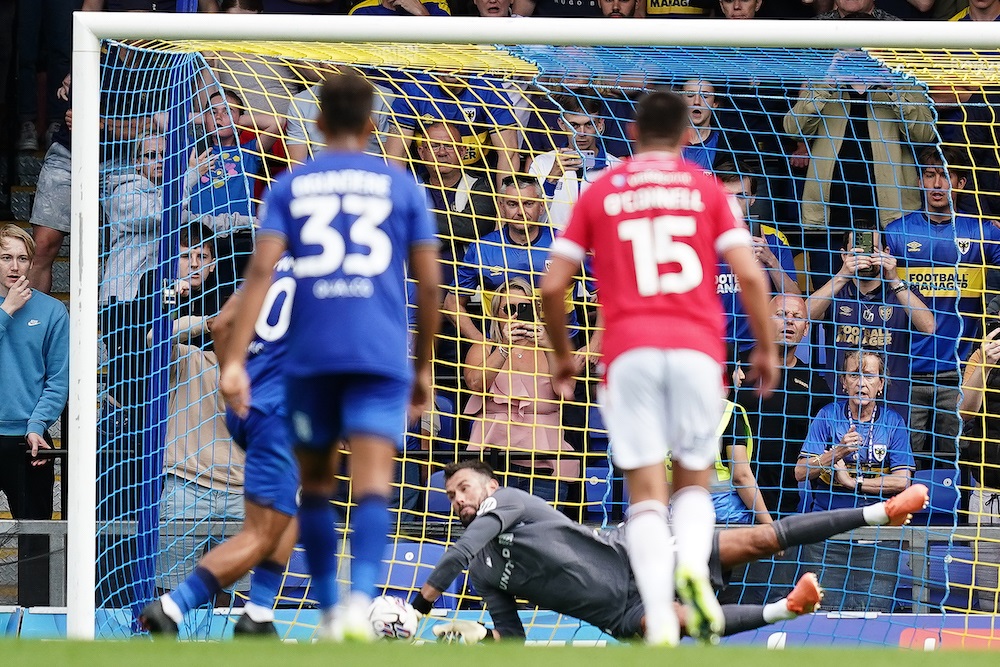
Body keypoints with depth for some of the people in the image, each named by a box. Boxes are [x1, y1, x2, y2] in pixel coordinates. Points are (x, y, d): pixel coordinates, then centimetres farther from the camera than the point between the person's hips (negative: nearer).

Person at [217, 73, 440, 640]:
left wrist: (235, 360, -7)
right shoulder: (402, 185, 10)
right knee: (372, 486, -11)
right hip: (382, 354, -1)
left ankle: (328, 612, 22)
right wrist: (425, 366, 18)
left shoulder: (290, 186, 10)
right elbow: (429, 282, 7)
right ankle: (360, 600, -33)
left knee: (317, 482, 19)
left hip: (310, 354, 1)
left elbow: (261, 271, -2)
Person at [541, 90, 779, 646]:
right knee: (694, 479, 16)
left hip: (630, 351, 0)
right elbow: (750, 275, 0)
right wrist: (766, 349, 11)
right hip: (697, 349, 0)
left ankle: (660, 622, -18)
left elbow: (553, 287, 9)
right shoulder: (707, 189, 11)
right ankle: (693, 564, -16)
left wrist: (563, 355, 23)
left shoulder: (599, 194, 13)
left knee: (647, 491, 0)